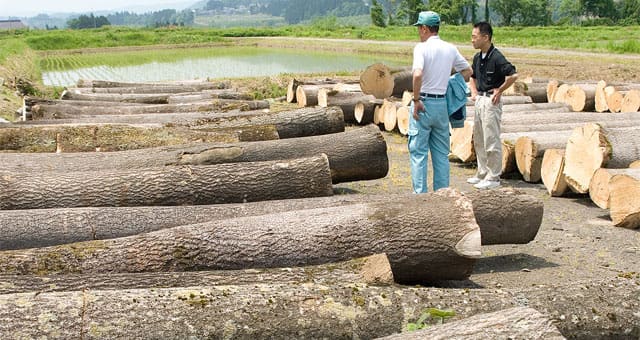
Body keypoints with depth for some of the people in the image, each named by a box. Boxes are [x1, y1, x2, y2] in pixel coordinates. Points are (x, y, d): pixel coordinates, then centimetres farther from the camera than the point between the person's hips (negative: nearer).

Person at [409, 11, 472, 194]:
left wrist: (416, 100, -18)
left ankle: (420, 194, 0)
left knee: (418, 151, 1)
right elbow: (468, 71, 16)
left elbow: (417, 75, -26)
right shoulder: (450, 49, 7)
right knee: (441, 153, 13)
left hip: (423, 103, -6)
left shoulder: (422, 47, -12)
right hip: (442, 104, 6)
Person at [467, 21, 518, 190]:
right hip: (479, 100, 9)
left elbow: (513, 75, -27)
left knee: (491, 141, -3)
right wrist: (474, 92, 12)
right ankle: (482, 174, 26)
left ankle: (493, 178, 5)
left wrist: (499, 90, -17)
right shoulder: (477, 57, 9)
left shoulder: (496, 57, -17)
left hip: (491, 101, -9)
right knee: (479, 140, 15)